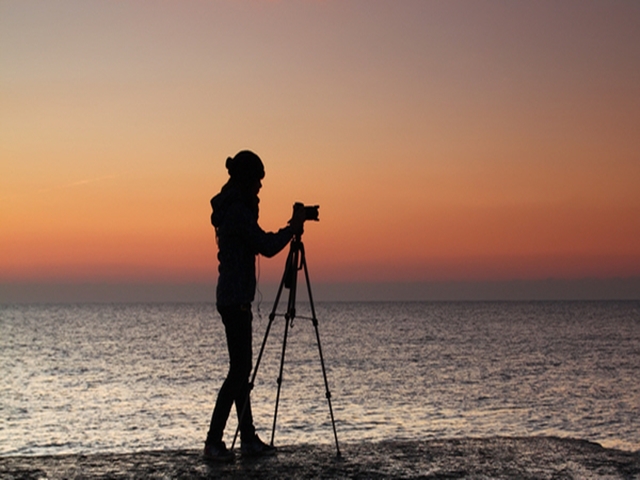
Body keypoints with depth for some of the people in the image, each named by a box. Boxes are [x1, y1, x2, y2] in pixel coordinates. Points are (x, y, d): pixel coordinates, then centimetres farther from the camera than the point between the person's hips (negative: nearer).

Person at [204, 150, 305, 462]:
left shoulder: (231, 208, 14)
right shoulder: (238, 210, -16)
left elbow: (257, 243, 21)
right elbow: (267, 247, -18)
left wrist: (289, 229, 13)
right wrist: (292, 228, -5)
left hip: (232, 298, 10)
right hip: (236, 299, -10)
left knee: (241, 369, 11)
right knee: (239, 369, -7)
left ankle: (249, 439, 16)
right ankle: (213, 441, -5)